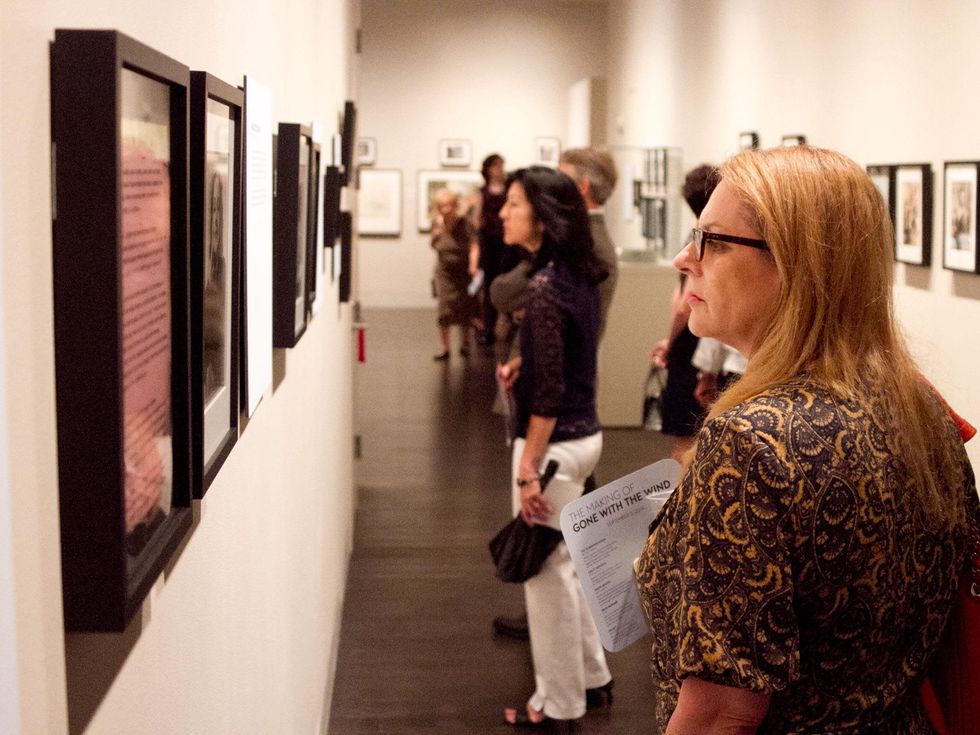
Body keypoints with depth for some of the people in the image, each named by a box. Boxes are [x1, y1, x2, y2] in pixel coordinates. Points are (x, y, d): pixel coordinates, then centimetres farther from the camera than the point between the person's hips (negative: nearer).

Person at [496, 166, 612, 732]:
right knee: (566, 562, 23)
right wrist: (521, 365, 5)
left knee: (549, 573, 5)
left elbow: (548, 390, -22)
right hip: (585, 433, 9)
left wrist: (528, 470, -20)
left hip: (555, 443, -9)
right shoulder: (581, 274, 5)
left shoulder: (546, 285, -21)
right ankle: (591, 674, 37)